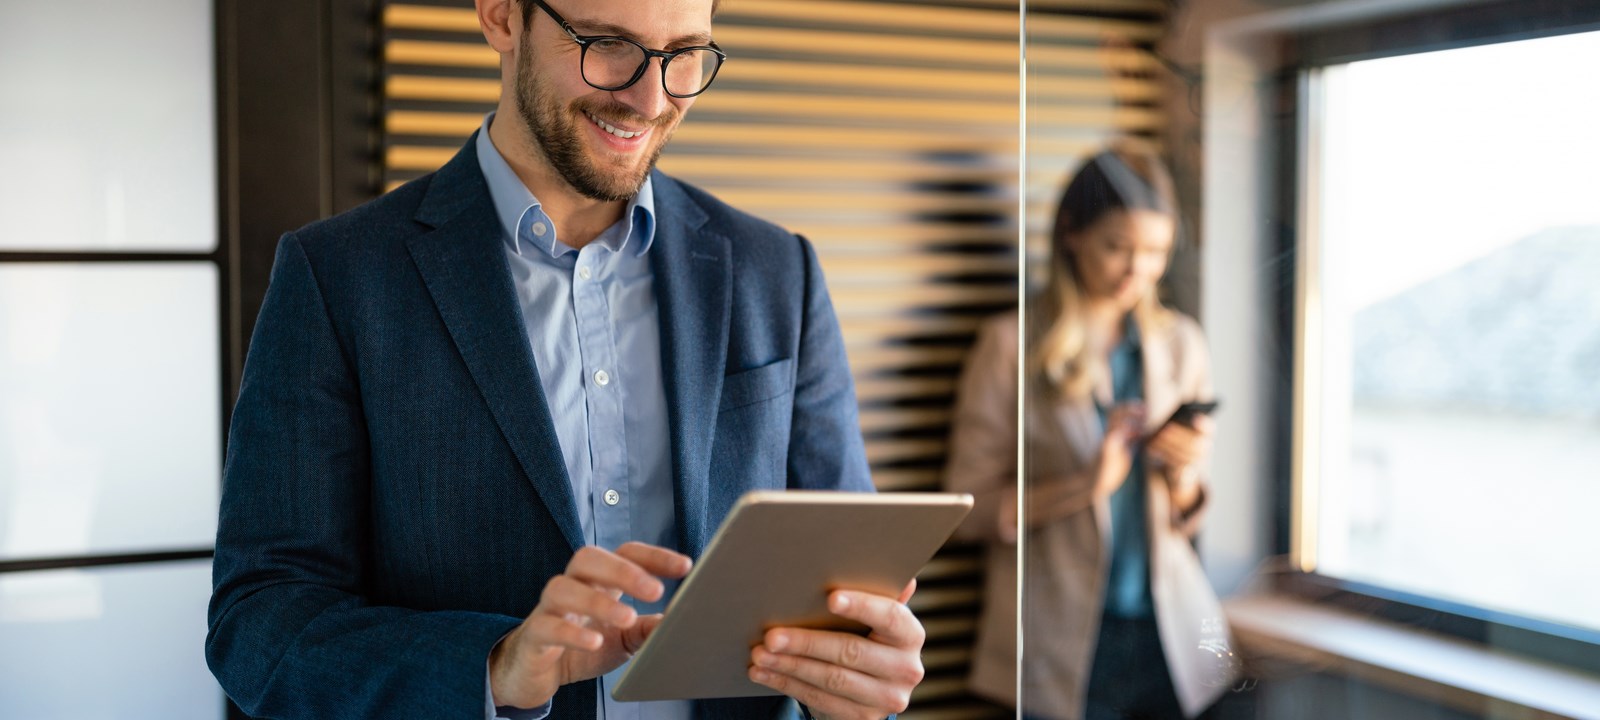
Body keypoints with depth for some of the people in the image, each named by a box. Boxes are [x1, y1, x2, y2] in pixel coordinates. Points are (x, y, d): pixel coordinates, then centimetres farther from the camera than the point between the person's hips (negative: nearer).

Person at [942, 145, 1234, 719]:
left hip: (1168, 632, 4)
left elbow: (1186, 517, 12)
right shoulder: (1011, 344, -6)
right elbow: (968, 509, -8)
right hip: (1060, 646, -4)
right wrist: (1086, 486, -20)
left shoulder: (1180, 343, 8)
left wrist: (1183, 473, -10)